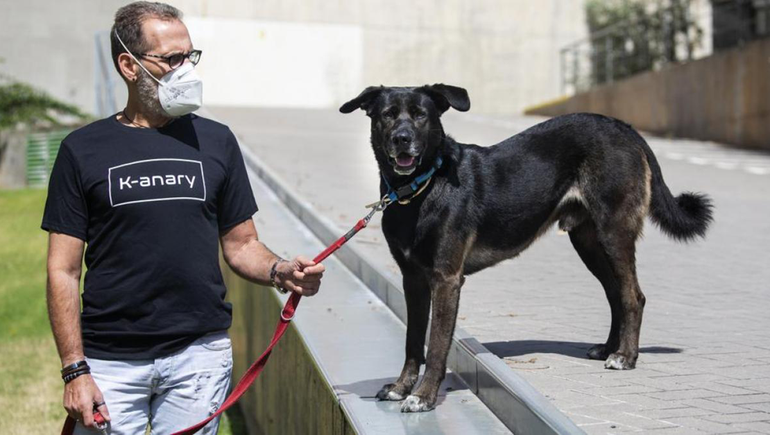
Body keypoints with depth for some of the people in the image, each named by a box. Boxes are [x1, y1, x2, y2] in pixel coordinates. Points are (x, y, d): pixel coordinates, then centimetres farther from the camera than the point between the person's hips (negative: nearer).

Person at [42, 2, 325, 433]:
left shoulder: (215, 140, 8)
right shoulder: (84, 150, 1)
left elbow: (241, 244, 10)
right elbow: (64, 271, 0)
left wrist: (279, 271, -12)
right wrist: (74, 370, -7)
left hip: (200, 353, 2)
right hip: (112, 361, -1)